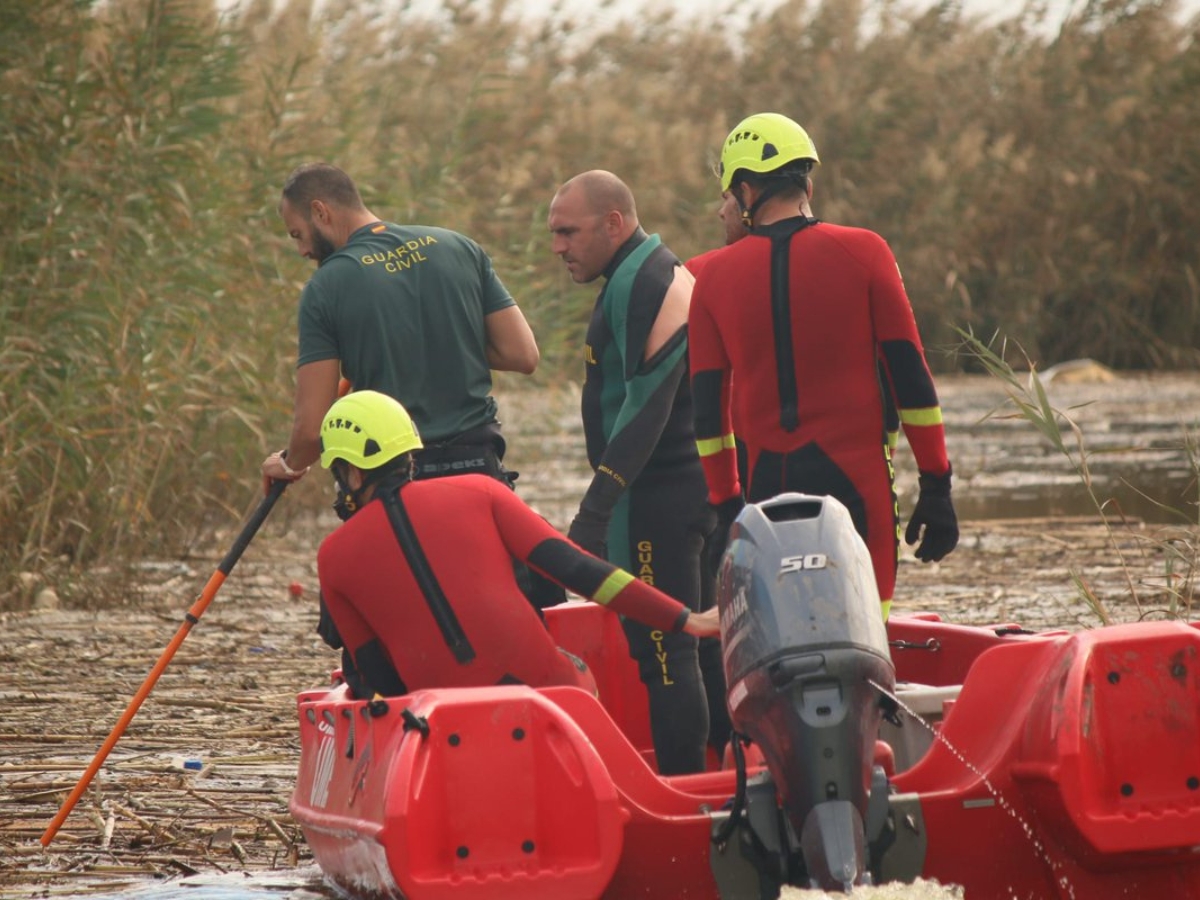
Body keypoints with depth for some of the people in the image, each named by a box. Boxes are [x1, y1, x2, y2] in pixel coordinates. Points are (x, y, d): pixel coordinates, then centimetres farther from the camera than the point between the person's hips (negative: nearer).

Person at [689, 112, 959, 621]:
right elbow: (910, 377, -2)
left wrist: (726, 504, 18)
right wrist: (936, 487, 3)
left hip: (768, 486, 2)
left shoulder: (715, 276, 5)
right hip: (856, 481, -2)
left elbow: (707, 407, 8)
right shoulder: (862, 253, -1)